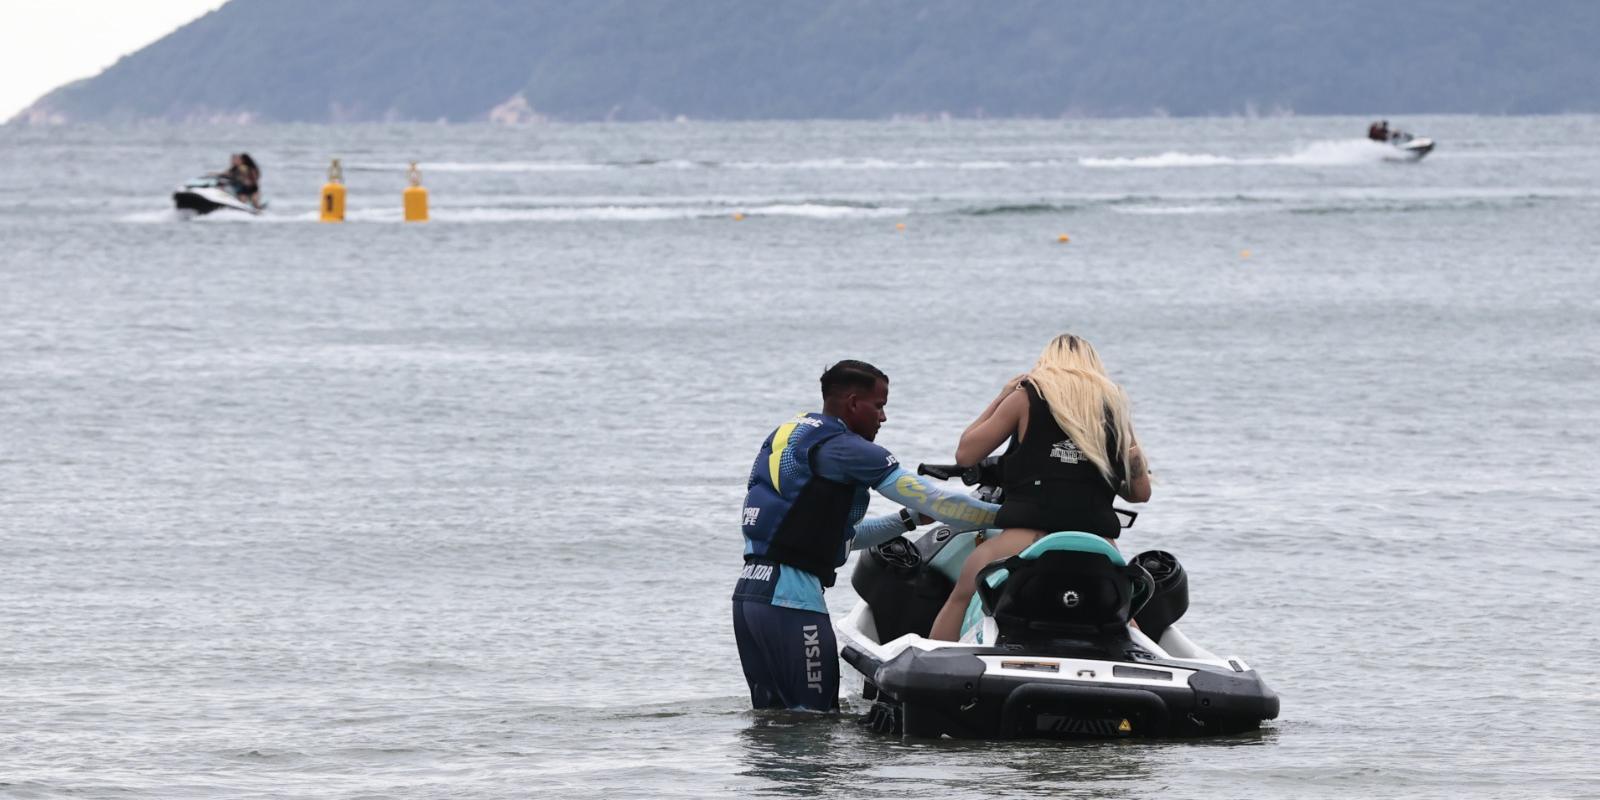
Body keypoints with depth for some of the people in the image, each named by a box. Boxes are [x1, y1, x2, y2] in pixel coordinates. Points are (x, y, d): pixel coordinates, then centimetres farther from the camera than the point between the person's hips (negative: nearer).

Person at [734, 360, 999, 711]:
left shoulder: (787, 434, 20)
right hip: (791, 597, -9)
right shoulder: (840, 445, -9)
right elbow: (929, 498, -11)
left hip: (749, 590, 9)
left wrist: (909, 519, 21)